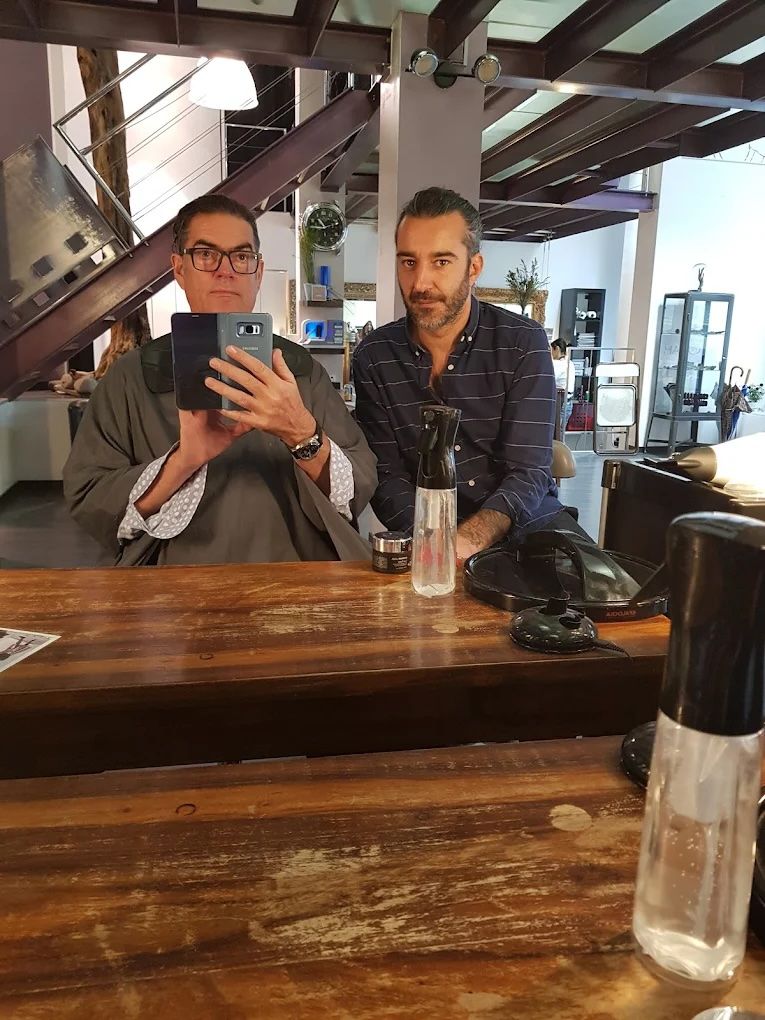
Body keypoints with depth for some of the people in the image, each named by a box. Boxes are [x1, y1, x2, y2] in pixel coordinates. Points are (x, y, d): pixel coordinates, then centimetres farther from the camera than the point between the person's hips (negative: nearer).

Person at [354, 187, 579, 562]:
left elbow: (528, 472, -13)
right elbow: (387, 475, -4)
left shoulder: (524, 342, -6)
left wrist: (467, 542, -31)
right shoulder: (373, 358, -1)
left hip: (525, 521, 1)